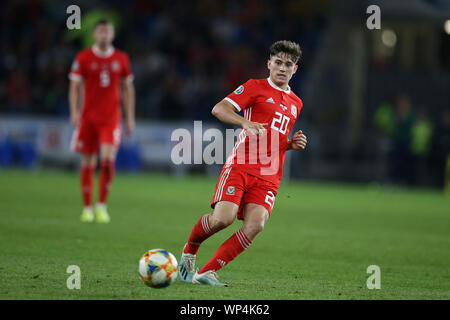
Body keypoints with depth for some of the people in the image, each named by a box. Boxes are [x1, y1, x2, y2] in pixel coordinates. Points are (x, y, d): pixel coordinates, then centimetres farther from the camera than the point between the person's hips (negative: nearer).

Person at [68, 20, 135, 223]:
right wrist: (74, 112, -12)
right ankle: (87, 208, 13)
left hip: (111, 118, 0)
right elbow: (75, 87, 1)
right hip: (88, 117, 0)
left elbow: (128, 89, 13)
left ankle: (102, 206, -4)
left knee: (108, 159, -15)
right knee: (88, 163, 3)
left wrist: (130, 118, 9)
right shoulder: (83, 58, 2)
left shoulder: (121, 59, 6)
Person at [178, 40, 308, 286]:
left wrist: (292, 144, 13)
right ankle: (189, 251, 10)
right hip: (240, 164, -4)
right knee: (223, 218, -21)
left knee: (255, 225, -19)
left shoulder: (295, 104, 24)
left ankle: (207, 272, -15)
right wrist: (245, 122, -23)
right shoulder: (255, 87, 6)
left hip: (269, 176, 5)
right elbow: (219, 109, -6)